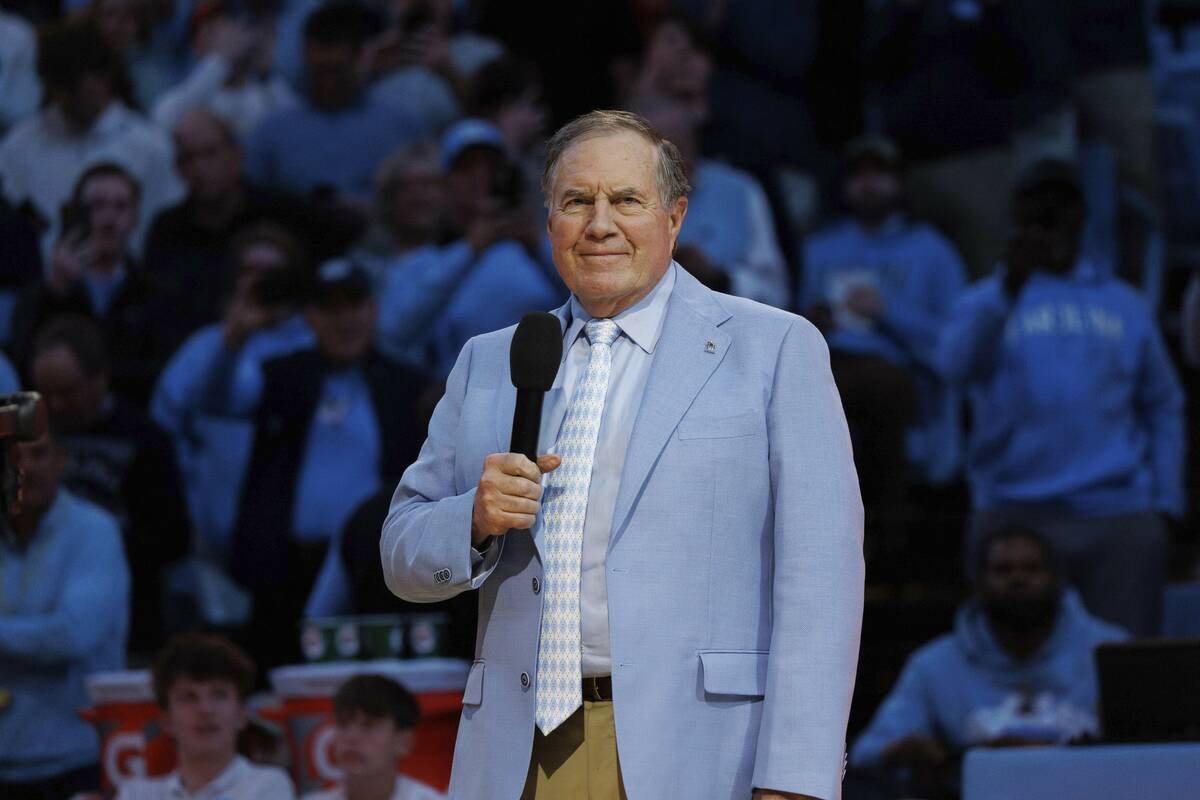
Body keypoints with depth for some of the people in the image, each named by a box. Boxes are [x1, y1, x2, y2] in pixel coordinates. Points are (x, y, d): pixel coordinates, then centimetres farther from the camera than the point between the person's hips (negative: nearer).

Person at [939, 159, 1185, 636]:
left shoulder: (1124, 305, 16)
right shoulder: (986, 302, 9)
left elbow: (1163, 406, 17)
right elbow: (957, 366, -12)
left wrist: (1164, 502, 7)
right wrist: (1009, 287, -24)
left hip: (1118, 517, 1)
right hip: (1015, 513, -1)